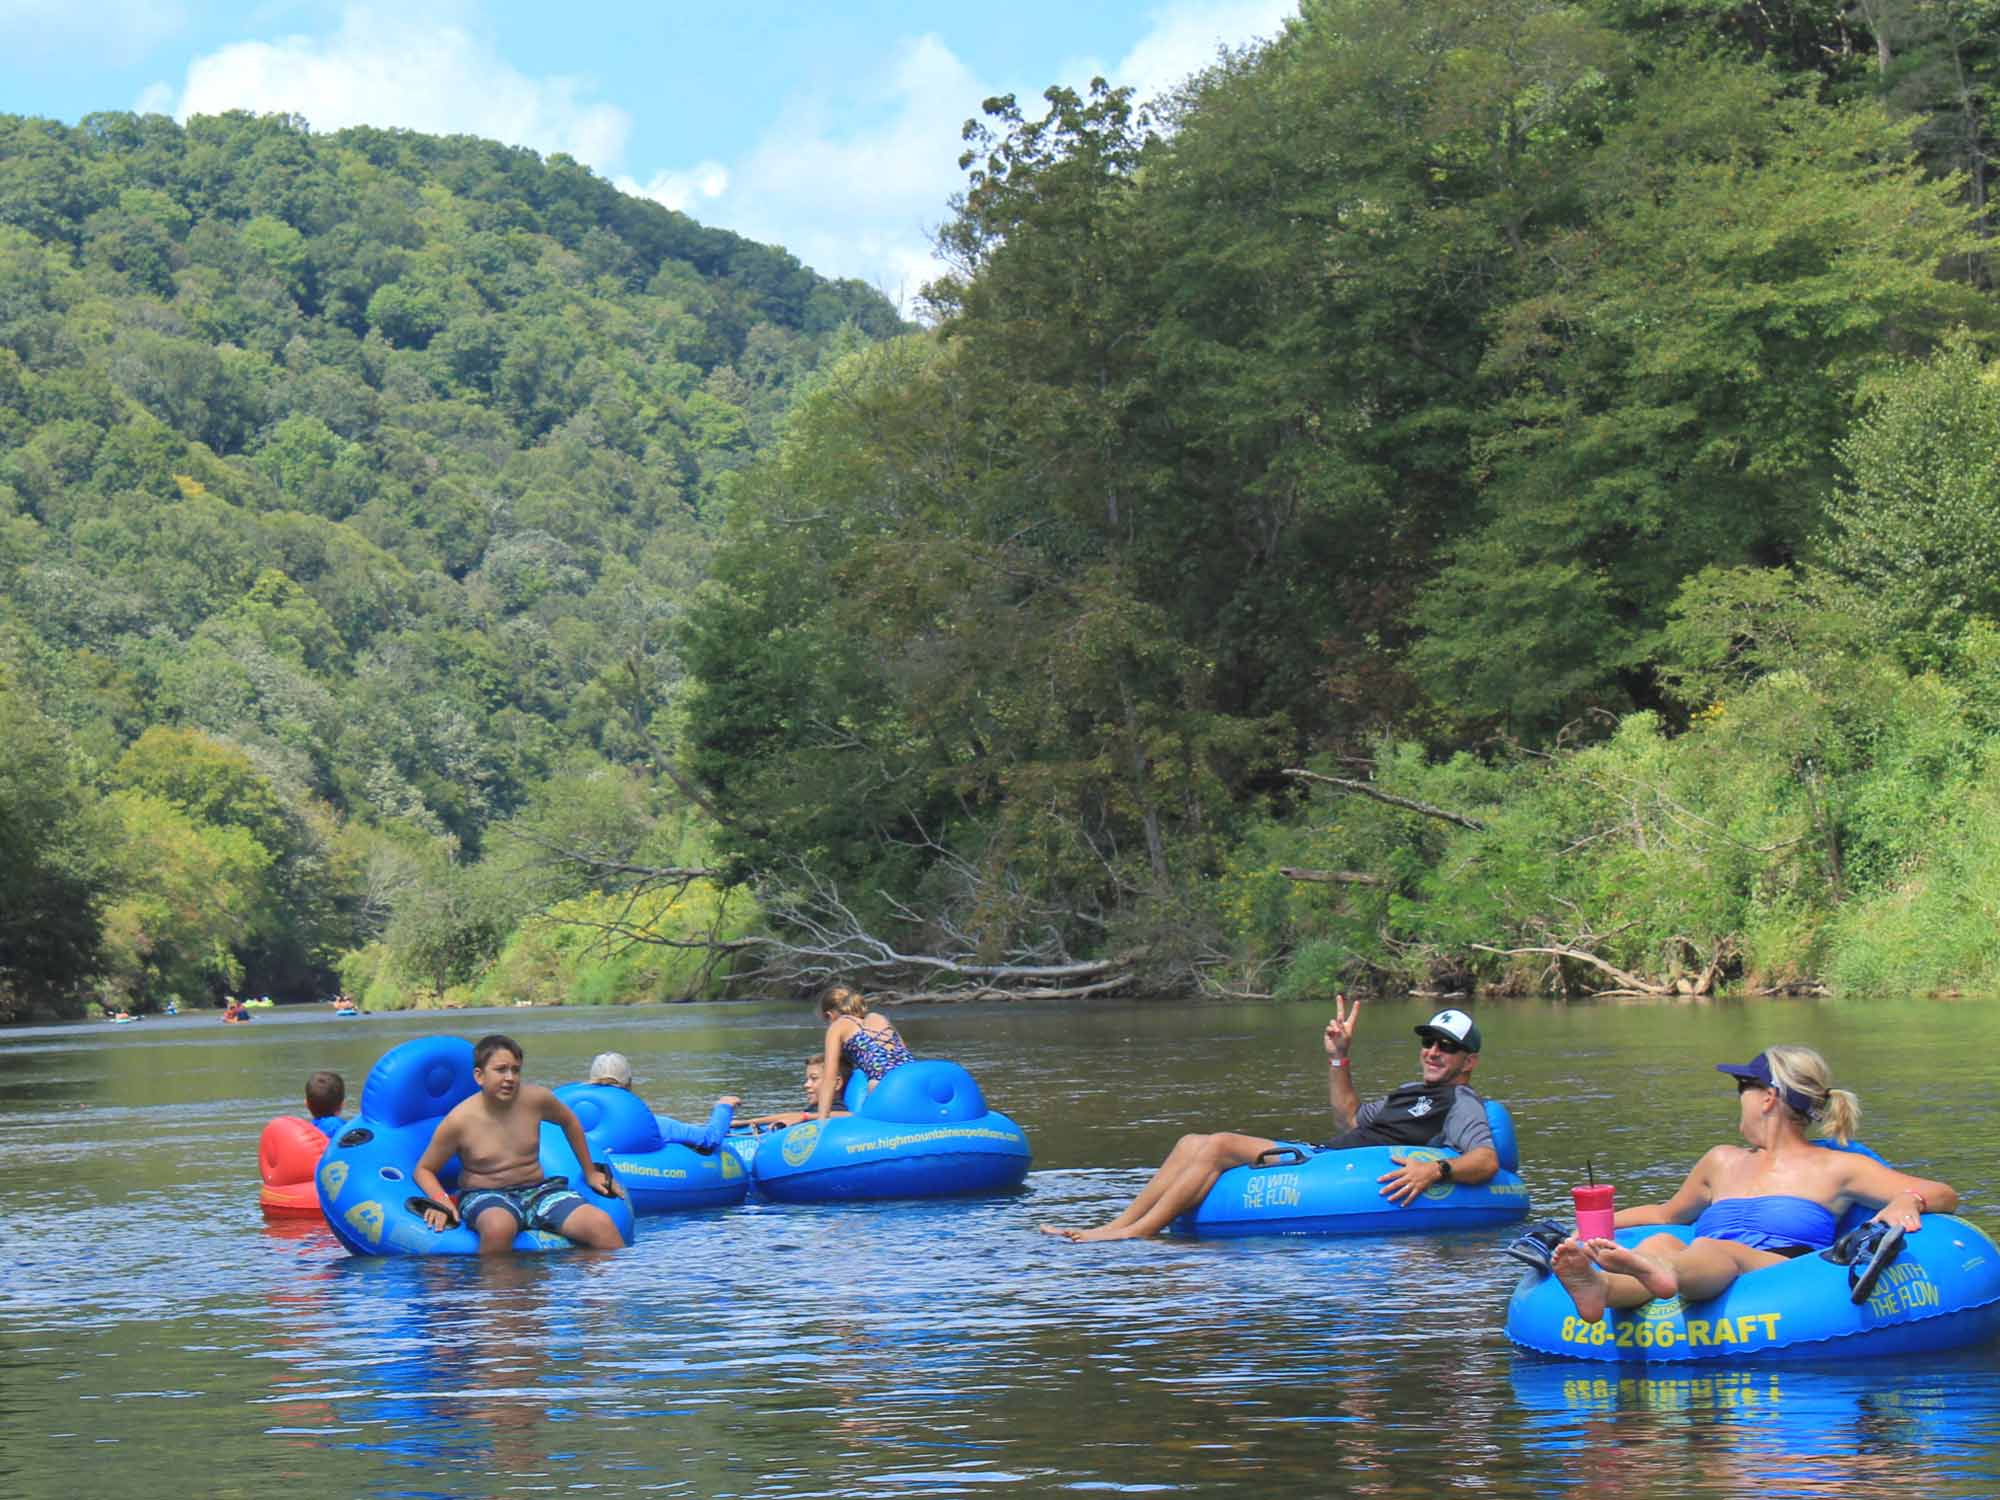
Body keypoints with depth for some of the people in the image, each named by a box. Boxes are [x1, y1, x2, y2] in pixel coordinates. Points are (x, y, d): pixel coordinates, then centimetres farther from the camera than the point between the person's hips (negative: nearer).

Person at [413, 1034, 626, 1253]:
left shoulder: (535, 1099, -3)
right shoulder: (459, 1120, -11)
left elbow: (569, 1121, 20)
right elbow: (423, 1170, 1)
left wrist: (590, 1172, 26)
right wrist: (440, 1202, -18)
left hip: (537, 1191, 4)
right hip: (485, 1197, -4)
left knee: (602, 1224, -19)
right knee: (498, 1228, -42)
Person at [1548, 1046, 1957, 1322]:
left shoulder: (1836, 1168, 18)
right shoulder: (1724, 1163, 34)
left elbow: (1944, 1196, 13)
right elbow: (1666, 1214, 50)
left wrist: (1907, 1201, -11)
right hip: (1705, 1285, 4)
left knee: (1716, 1251, -38)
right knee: (1661, 1243, -31)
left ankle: (1660, 1273, -77)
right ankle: (1597, 1287, -68)